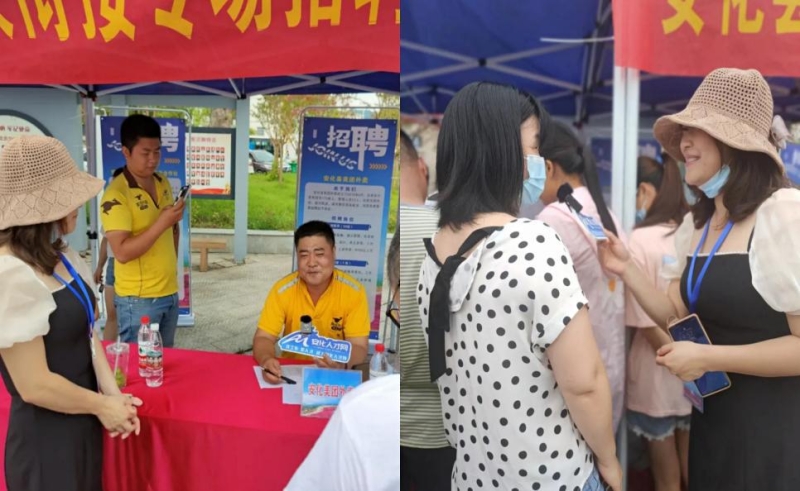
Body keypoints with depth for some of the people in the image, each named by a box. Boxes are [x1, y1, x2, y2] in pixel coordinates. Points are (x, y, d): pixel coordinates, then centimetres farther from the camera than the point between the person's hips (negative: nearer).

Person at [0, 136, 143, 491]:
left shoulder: (62, 258, 3)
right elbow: (34, 386, -25)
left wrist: (113, 394, -5)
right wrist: (103, 405, -11)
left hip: (83, 422, 8)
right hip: (45, 438, -8)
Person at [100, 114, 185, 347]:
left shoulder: (163, 183, 6)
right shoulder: (116, 195, -16)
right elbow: (122, 252, -23)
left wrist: (172, 256, 11)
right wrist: (161, 223, -27)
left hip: (169, 292, 7)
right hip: (138, 298, -7)